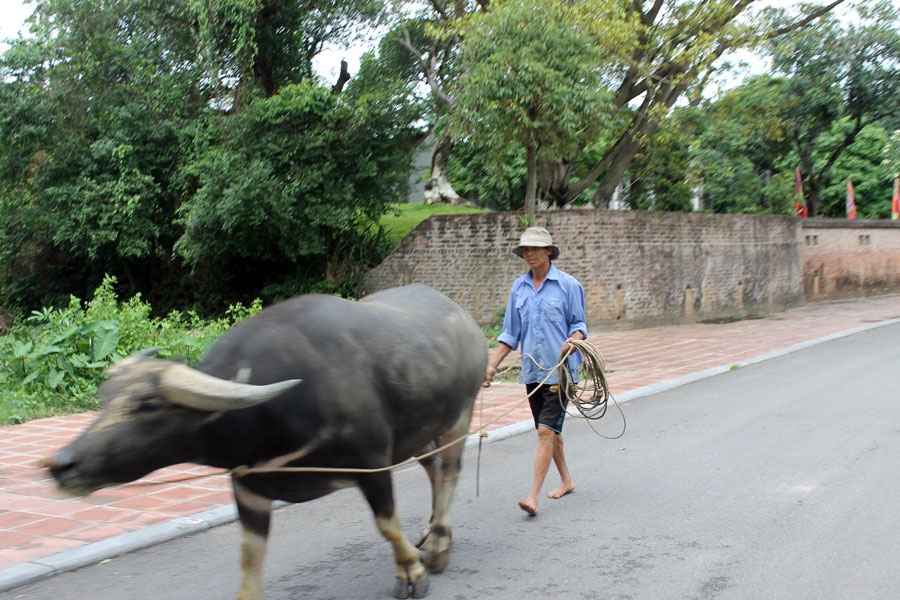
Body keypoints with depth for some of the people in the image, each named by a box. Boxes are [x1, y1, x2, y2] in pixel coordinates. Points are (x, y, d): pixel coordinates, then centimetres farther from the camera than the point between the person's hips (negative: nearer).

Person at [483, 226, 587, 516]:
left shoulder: (568, 285, -4)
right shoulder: (519, 288, 9)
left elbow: (579, 323, 1)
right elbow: (510, 334, 12)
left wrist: (573, 340, -21)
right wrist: (492, 365, 4)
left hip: (560, 370, -5)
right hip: (532, 370, 5)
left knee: (546, 430, -12)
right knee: (549, 430, 14)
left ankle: (533, 496, -14)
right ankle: (566, 480, 33)